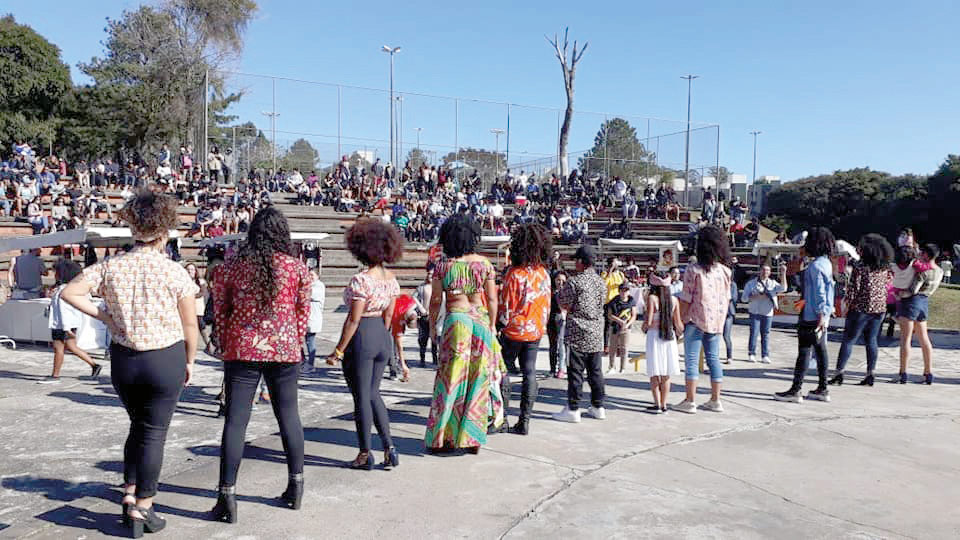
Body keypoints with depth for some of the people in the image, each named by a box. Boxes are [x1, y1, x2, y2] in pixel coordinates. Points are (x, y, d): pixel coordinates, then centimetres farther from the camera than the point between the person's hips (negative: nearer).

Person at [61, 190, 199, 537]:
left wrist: (102, 315, -1)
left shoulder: (112, 266, -3)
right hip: (166, 358, -3)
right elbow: (190, 325, -7)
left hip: (124, 359, 4)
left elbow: (69, 292, -8)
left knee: (138, 426, 24)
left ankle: (129, 494, 23)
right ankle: (142, 508, 13)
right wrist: (189, 362, 6)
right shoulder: (174, 272, -11)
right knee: (154, 432, 7)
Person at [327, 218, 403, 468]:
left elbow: (354, 319, -18)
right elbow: (388, 315, 10)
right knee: (373, 394, 18)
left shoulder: (360, 280, -17)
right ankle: (389, 448, 14)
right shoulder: (391, 279, 5)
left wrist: (338, 351, -12)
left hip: (361, 337, -7)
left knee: (361, 397, 4)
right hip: (383, 338, 7)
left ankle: (365, 455, 15)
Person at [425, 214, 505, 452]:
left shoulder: (443, 265, -3)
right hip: (481, 320, 2)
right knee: (478, 378, 9)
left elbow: (435, 300, 0)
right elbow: (492, 300, 2)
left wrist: (432, 325, 13)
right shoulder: (484, 263, 1)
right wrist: (491, 325, 13)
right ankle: (472, 438, 14)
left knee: (451, 378, 5)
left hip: (455, 320, -1)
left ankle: (442, 437, 10)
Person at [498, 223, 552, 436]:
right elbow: (547, 305, 9)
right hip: (535, 331, 5)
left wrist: (500, 326, -1)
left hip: (514, 330, -5)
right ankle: (524, 421, 10)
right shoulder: (544, 273, 3)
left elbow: (506, 306, -13)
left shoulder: (514, 273, -15)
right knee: (530, 373, 7)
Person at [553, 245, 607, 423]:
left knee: (575, 372, -1)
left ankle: (573, 410, 3)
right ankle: (598, 407, 20)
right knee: (596, 371, 13)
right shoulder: (601, 282, 8)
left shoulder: (574, 281, -13)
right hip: (597, 334, 6)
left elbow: (564, 305, -9)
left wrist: (559, 294, 10)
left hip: (577, 335, -6)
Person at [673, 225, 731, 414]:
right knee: (713, 359, 12)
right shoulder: (725, 271, 4)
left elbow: (686, 299, -11)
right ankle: (715, 400, 17)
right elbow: (727, 299, 10)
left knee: (691, 360, 0)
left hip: (696, 320, -5)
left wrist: (680, 320, -2)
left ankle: (690, 401, 1)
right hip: (717, 321, 5)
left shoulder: (693, 269, -12)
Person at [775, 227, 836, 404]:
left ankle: (795, 391, -4)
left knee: (804, 351, -7)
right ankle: (822, 389, 19)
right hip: (821, 317, 10)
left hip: (812, 317, -10)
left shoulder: (815, 265, -16)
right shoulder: (826, 263, 14)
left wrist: (821, 315, -22)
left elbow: (819, 292, -20)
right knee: (820, 350, 13)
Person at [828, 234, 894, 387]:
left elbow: (853, 290, -15)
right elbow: (888, 282, 19)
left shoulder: (859, 268, -14)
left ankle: (839, 374, 1)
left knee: (848, 340, 1)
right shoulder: (885, 268, 3)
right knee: (871, 341, 12)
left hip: (861, 308, -6)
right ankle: (870, 375, 13)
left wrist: (847, 302, -1)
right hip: (879, 309, 6)